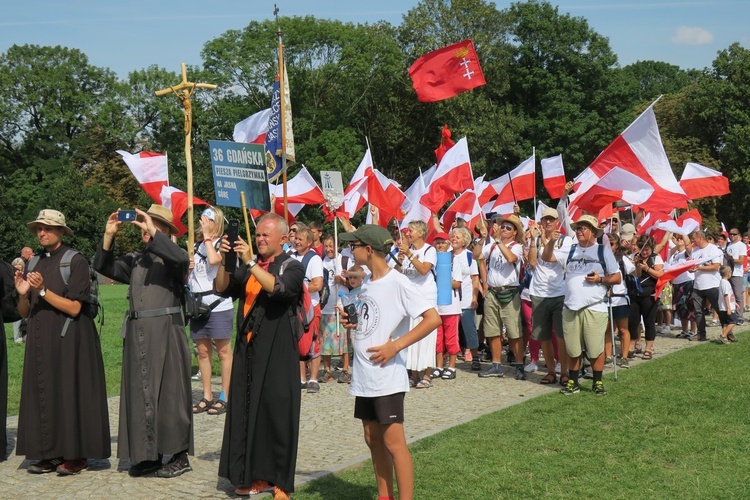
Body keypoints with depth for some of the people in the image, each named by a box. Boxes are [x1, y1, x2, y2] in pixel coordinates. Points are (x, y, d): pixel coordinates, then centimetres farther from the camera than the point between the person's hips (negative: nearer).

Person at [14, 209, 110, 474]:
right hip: (40, 342, 6)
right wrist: (23, 294, -8)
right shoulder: (33, 264, 12)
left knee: (70, 392, -3)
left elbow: (74, 308, -13)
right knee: (43, 394, 5)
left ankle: (76, 455, 5)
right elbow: (24, 313, 12)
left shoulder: (76, 261, -6)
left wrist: (42, 291, -20)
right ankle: (50, 454, 13)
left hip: (69, 341, -6)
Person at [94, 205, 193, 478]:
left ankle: (179, 456, 8)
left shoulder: (171, 256, -2)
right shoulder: (135, 260, 14)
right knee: (139, 393, 7)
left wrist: (153, 233, -21)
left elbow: (181, 258, -25)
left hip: (165, 333, -6)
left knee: (168, 392, -1)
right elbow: (103, 266, 10)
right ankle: (148, 455, 16)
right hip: (136, 334, 6)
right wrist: (109, 235, -1)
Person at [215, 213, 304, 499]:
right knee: (247, 412, 7)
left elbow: (278, 288, -22)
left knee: (276, 413, -3)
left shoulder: (292, 267, -2)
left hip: (276, 353, -5)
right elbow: (222, 289, 6)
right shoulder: (248, 267, 15)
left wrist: (251, 263, -25)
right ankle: (256, 476, 18)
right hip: (247, 350, 6)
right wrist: (224, 260, -7)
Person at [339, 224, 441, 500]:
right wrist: (353, 321, 3)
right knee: (373, 439, 14)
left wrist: (395, 345, -22)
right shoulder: (367, 283, 11)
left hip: (388, 377, -8)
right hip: (364, 375, 9)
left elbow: (433, 319, -20)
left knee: (393, 441, -5)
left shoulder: (398, 283, -15)